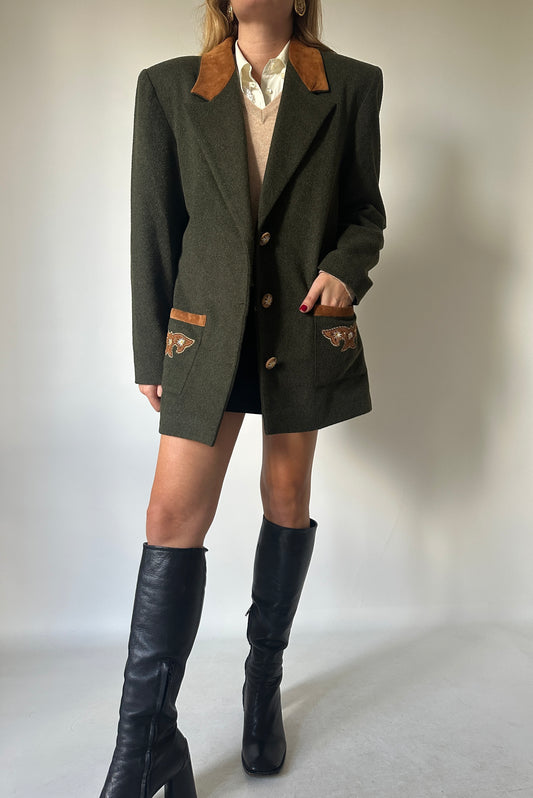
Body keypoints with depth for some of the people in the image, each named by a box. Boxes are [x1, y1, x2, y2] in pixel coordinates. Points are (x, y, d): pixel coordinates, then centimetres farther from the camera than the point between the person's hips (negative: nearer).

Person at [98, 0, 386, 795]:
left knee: (288, 502, 11)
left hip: (306, 327, 1)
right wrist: (151, 354, 4)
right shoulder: (168, 87, 3)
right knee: (173, 518, -7)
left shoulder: (351, 85, 3)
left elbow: (365, 209, 11)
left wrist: (346, 267, -12)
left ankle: (265, 681, 33)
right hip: (208, 326, -1)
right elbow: (153, 227, 3)